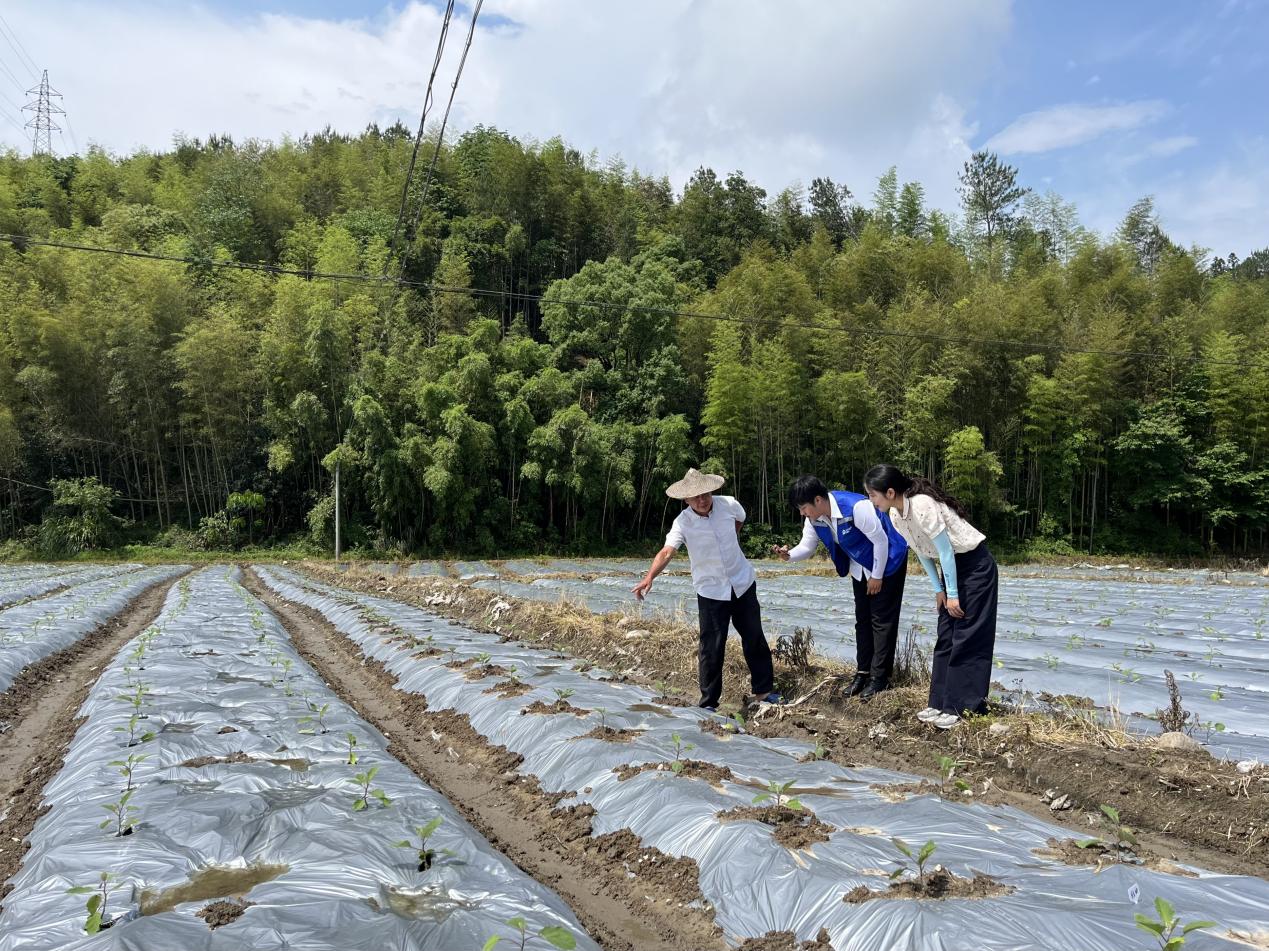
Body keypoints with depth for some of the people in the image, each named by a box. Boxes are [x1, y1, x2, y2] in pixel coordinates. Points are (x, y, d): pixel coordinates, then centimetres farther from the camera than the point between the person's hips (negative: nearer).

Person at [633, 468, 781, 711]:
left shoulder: (729, 505, -11)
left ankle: (764, 691, 29)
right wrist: (649, 577, -48)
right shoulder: (683, 523, -19)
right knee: (712, 648, -3)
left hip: (743, 583, 3)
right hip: (710, 590, -3)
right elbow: (667, 551, -33)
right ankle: (709, 703, 10)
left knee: (755, 639, 13)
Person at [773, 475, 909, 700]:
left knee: (882, 620, -4)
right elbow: (807, 547, -3)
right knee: (862, 619, 11)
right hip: (861, 567, 7)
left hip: (887, 561, -7)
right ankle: (863, 672, 20)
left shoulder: (855, 507, -35)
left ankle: (879, 677, 3)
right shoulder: (814, 518, -13)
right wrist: (789, 555, -25)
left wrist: (877, 576, -17)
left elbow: (880, 540, -26)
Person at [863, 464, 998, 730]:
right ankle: (941, 703, 13)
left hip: (975, 565, -8)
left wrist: (953, 594, -18)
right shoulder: (895, 516, -3)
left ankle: (959, 707, -1)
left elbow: (945, 551, -24)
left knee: (967, 638, -5)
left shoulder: (922, 505, -28)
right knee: (946, 637, 8)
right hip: (952, 567, 8)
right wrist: (938, 590, 5)